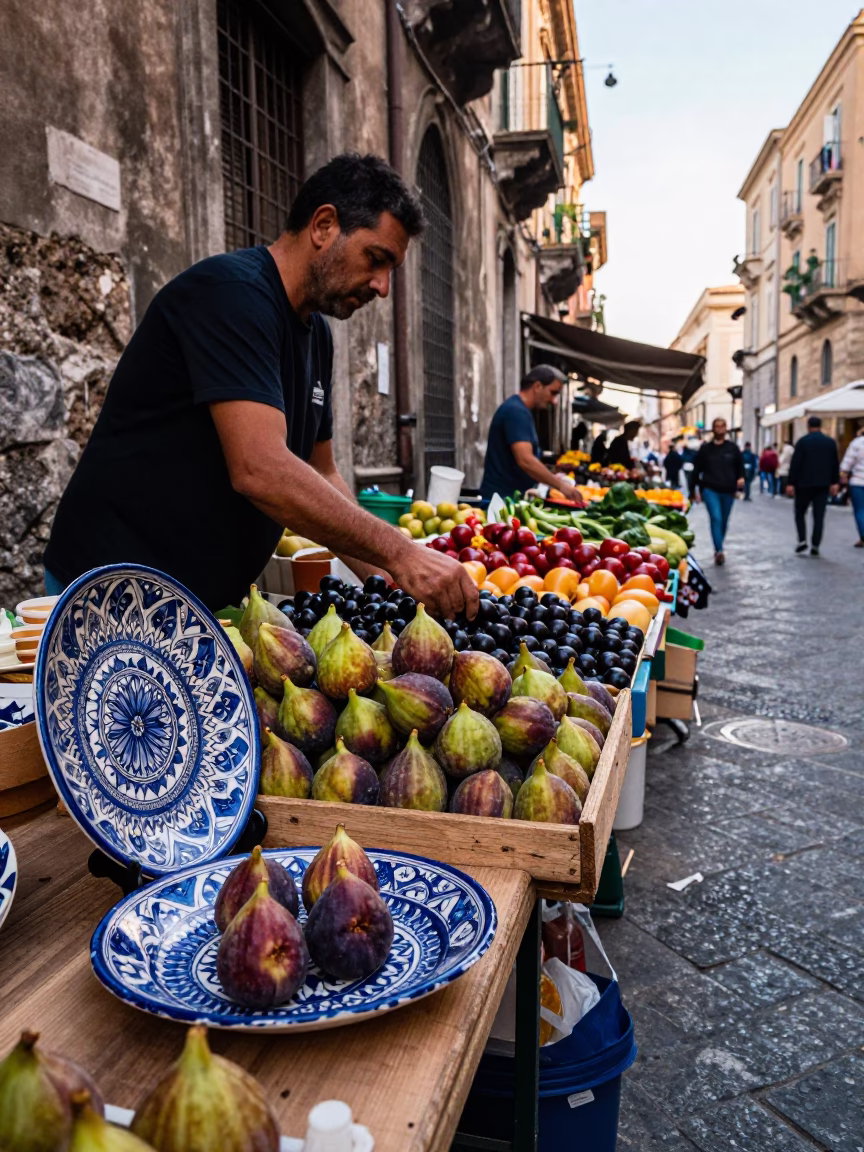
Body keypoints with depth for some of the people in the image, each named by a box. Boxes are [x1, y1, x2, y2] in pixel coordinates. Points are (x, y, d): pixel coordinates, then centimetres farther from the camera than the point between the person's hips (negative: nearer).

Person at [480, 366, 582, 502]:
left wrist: (552, 479, 12)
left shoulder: (520, 410, 16)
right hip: (502, 497, -10)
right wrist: (560, 484, -19)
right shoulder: (516, 411, -15)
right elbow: (525, 461, -24)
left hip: (512, 496, 10)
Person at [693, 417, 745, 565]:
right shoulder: (705, 449, 3)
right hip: (710, 489, -2)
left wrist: (741, 477, -10)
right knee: (716, 518, -18)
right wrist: (696, 490, 1)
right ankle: (719, 551, -24)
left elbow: (740, 466, 11)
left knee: (724, 521, 11)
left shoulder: (733, 448, 7)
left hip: (728, 491, 3)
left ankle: (718, 549, 28)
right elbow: (697, 470, 5)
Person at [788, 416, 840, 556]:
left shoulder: (803, 441, -6)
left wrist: (791, 483, -8)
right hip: (822, 485, 3)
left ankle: (802, 540, -5)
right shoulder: (830, 442, 5)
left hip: (804, 484, -3)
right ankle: (815, 546, 0)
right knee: (819, 516, 4)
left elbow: (795, 463, -10)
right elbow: (835, 465, 8)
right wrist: (835, 482, 15)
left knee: (800, 513, 10)